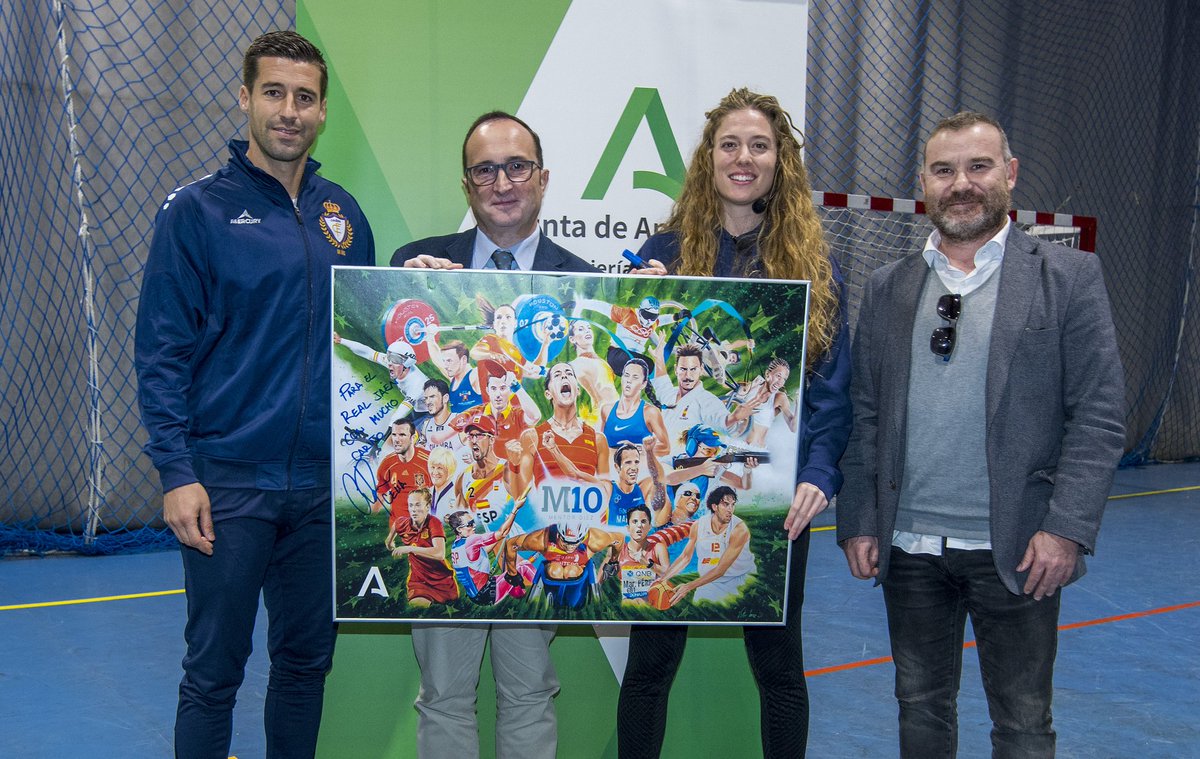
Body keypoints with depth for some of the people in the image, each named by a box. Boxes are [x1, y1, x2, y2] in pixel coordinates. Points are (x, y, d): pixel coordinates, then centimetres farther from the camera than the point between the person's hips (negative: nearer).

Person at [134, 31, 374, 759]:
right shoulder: (197, 210, -5)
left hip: (324, 482, 4)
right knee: (214, 672, 4)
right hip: (228, 483, -4)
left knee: (308, 659, 15)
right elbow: (162, 353, -7)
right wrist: (177, 473, -14)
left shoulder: (343, 214, 8)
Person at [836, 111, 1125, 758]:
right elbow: (864, 416, 8)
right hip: (908, 546, 3)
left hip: (1015, 547, -3)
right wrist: (858, 521, 2)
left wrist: (1067, 528, -13)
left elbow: (1099, 414, -5)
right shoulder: (887, 288, 8)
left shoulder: (1069, 277, -1)